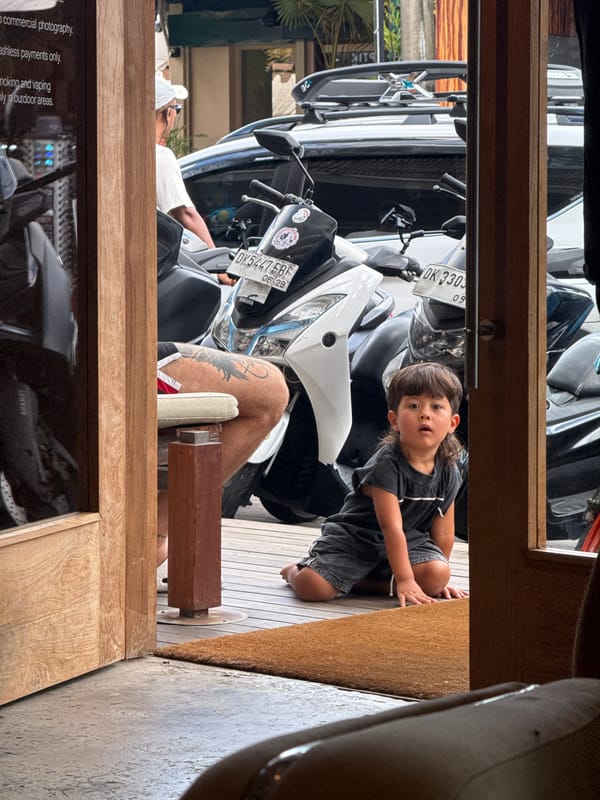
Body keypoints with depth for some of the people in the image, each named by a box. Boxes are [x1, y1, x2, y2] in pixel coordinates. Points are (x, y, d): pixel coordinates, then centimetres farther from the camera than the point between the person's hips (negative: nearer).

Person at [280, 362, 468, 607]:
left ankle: (361, 581, -4)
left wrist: (438, 578, 12)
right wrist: (404, 580, -29)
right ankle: (294, 571, 15)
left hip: (409, 540, 5)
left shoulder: (448, 472, -3)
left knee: (436, 576, -25)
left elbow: (443, 534, 8)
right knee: (314, 587, -26)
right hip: (353, 538, -5)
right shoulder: (386, 464, -22)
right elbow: (392, 527, -26)